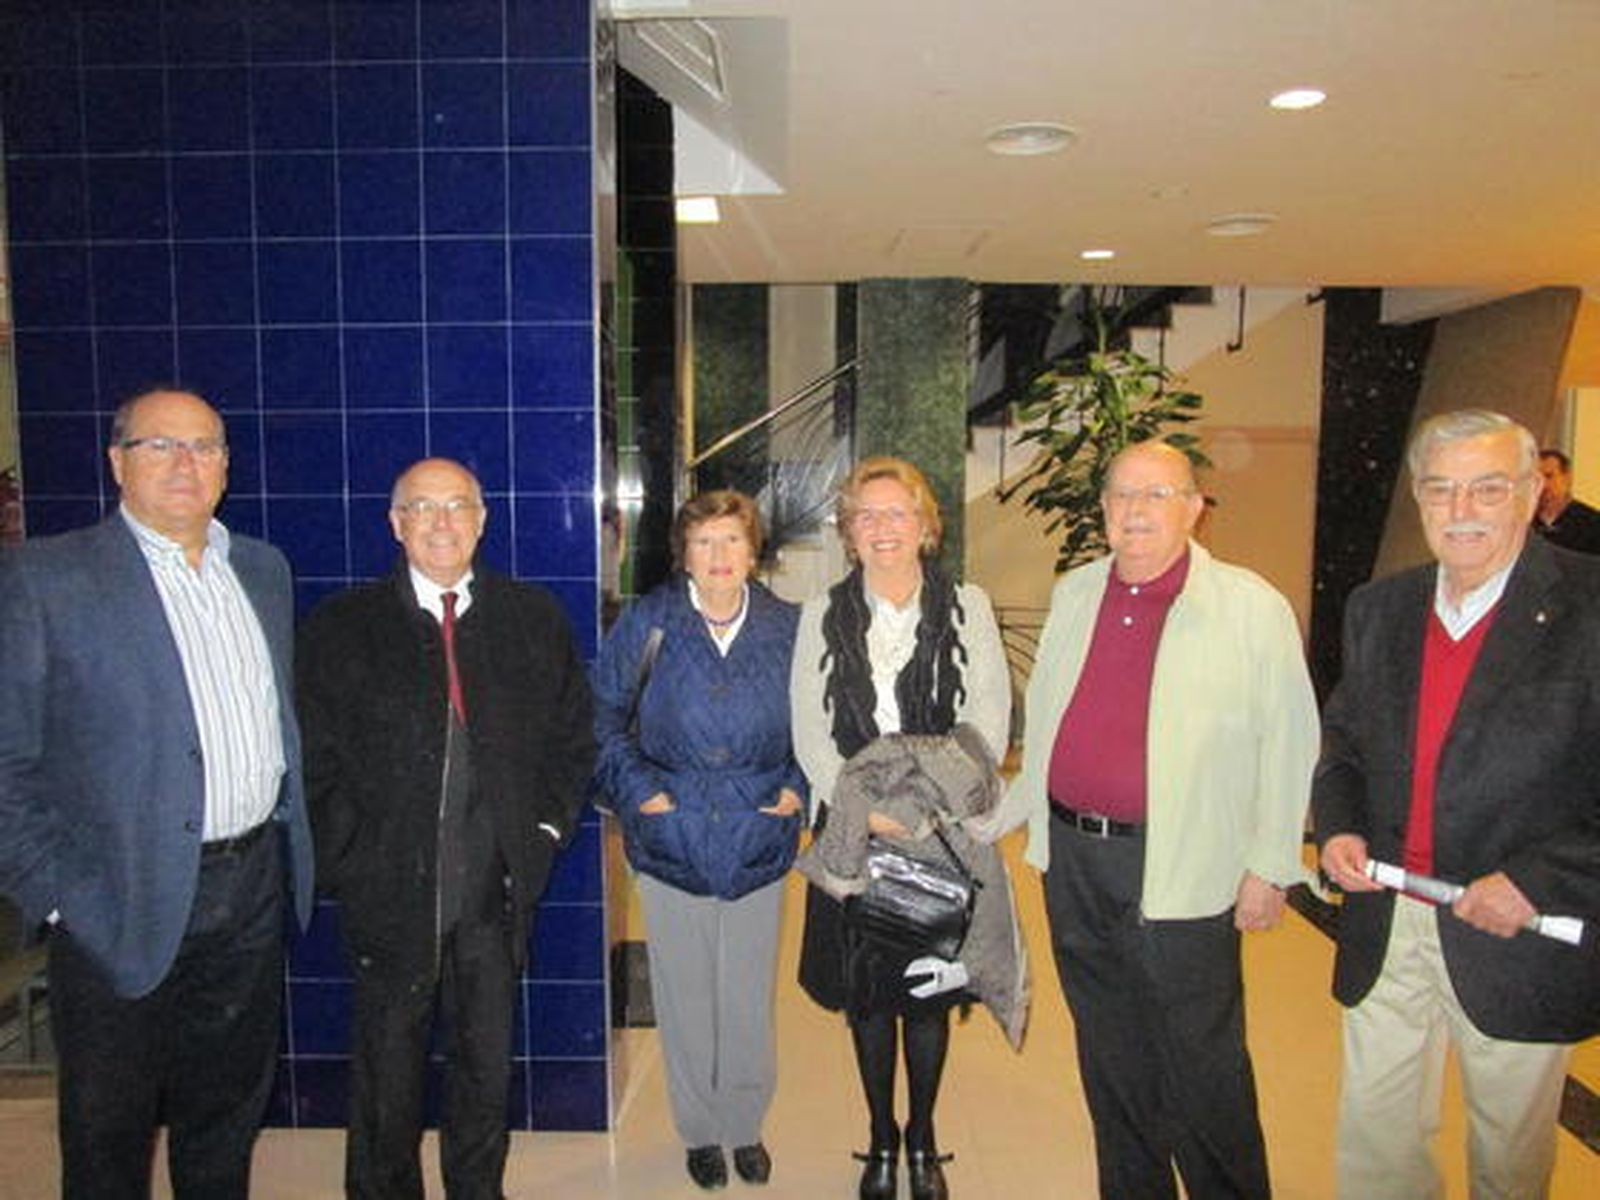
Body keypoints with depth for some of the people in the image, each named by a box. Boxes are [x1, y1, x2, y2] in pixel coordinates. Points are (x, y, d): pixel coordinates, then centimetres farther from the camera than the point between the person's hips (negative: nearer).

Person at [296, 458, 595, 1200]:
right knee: (386, 1076, 13)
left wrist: (545, 833, 0)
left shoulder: (536, 619, 3)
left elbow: (573, 738, 8)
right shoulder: (340, 626, -2)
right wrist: (347, 861, -7)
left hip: (496, 889, 2)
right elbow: (315, 757, -1)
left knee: (487, 1067, 17)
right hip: (388, 894, -1)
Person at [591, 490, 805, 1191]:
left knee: (749, 996, 11)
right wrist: (636, 787, -6)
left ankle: (746, 1125, 33)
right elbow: (603, 713, 3)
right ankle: (701, 1130, 31)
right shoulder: (649, 624, -3)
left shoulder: (787, 628, 0)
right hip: (671, 840, 0)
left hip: (759, 840, 1)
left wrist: (798, 788, -1)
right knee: (684, 996, 10)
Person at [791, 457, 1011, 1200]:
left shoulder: (967, 608, 1)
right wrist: (864, 805, -12)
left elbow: (989, 724, -2)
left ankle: (922, 1140, 30)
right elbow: (810, 733, 0)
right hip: (852, 827, 1)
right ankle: (881, 1140, 30)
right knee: (865, 992, 10)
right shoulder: (822, 614, 3)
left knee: (930, 993, 9)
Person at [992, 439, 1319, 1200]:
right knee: (1109, 1058, 19)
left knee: (1201, 1071, 5)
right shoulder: (1073, 595, 7)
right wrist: (999, 814, 14)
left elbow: (1288, 745, -6)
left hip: (1179, 872, -5)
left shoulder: (1252, 608, -8)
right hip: (1071, 858, 5)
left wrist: (1269, 867, -8)